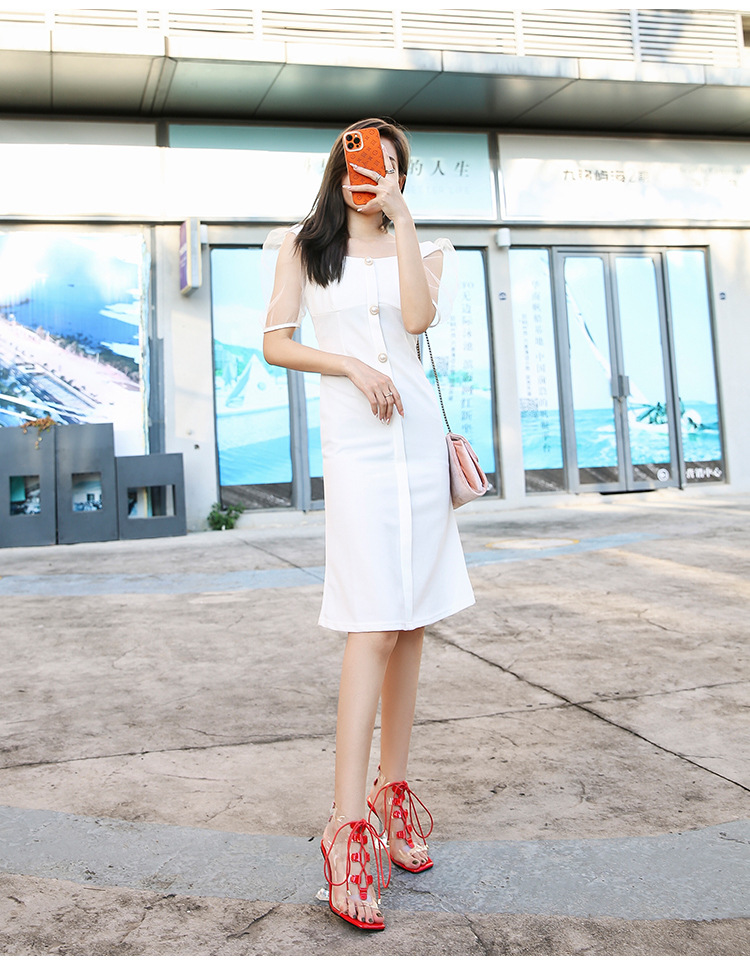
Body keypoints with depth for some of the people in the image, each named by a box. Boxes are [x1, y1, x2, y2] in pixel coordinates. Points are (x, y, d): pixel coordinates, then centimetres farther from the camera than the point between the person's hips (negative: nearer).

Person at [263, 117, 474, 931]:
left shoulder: (416, 247, 17)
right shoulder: (303, 246, 12)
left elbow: (419, 316, -5)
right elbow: (276, 343, 4)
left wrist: (402, 218, -3)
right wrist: (350, 365, -9)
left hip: (417, 429, 4)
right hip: (353, 437, -4)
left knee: (411, 621, 4)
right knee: (374, 624, -14)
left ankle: (394, 790, 16)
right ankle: (350, 826, -11)